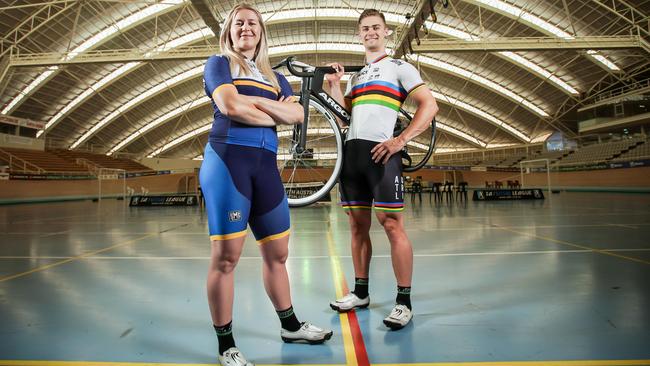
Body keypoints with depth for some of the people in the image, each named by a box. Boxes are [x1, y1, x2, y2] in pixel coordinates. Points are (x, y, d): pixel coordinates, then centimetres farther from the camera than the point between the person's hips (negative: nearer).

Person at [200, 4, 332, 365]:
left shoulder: (274, 76, 23)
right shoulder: (219, 63, 9)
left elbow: (298, 114, 6)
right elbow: (230, 106, -11)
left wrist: (256, 101, -6)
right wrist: (276, 114, 1)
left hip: (266, 165, 5)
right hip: (227, 160, -5)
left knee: (277, 252, 10)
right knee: (226, 255, -6)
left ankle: (290, 325, 26)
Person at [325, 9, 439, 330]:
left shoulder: (399, 67, 7)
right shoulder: (355, 75, 25)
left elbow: (429, 105, -4)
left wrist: (400, 140, -14)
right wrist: (333, 85, 5)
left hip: (381, 153, -6)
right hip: (352, 152, 6)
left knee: (392, 225, -8)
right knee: (357, 227, 9)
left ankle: (404, 302, -1)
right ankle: (361, 293, 20)